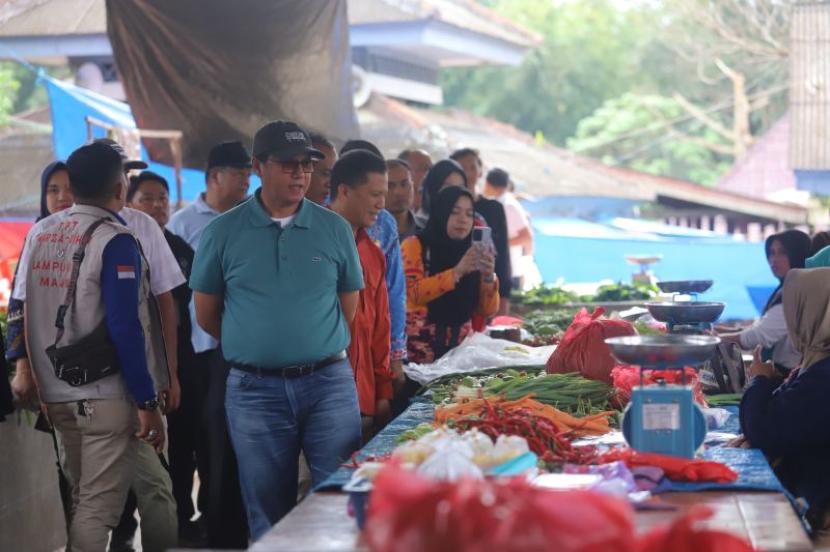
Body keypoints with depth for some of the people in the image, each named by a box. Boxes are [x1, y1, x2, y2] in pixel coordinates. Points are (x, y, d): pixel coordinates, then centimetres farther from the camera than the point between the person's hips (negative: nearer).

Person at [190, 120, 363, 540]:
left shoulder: (335, 229, 2)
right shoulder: (223, 232, -1)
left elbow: (348, 307, 11)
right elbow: (206, 315, 7)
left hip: (329, 382, 0)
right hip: (255, 389, 0)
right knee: (268, 512, 11)